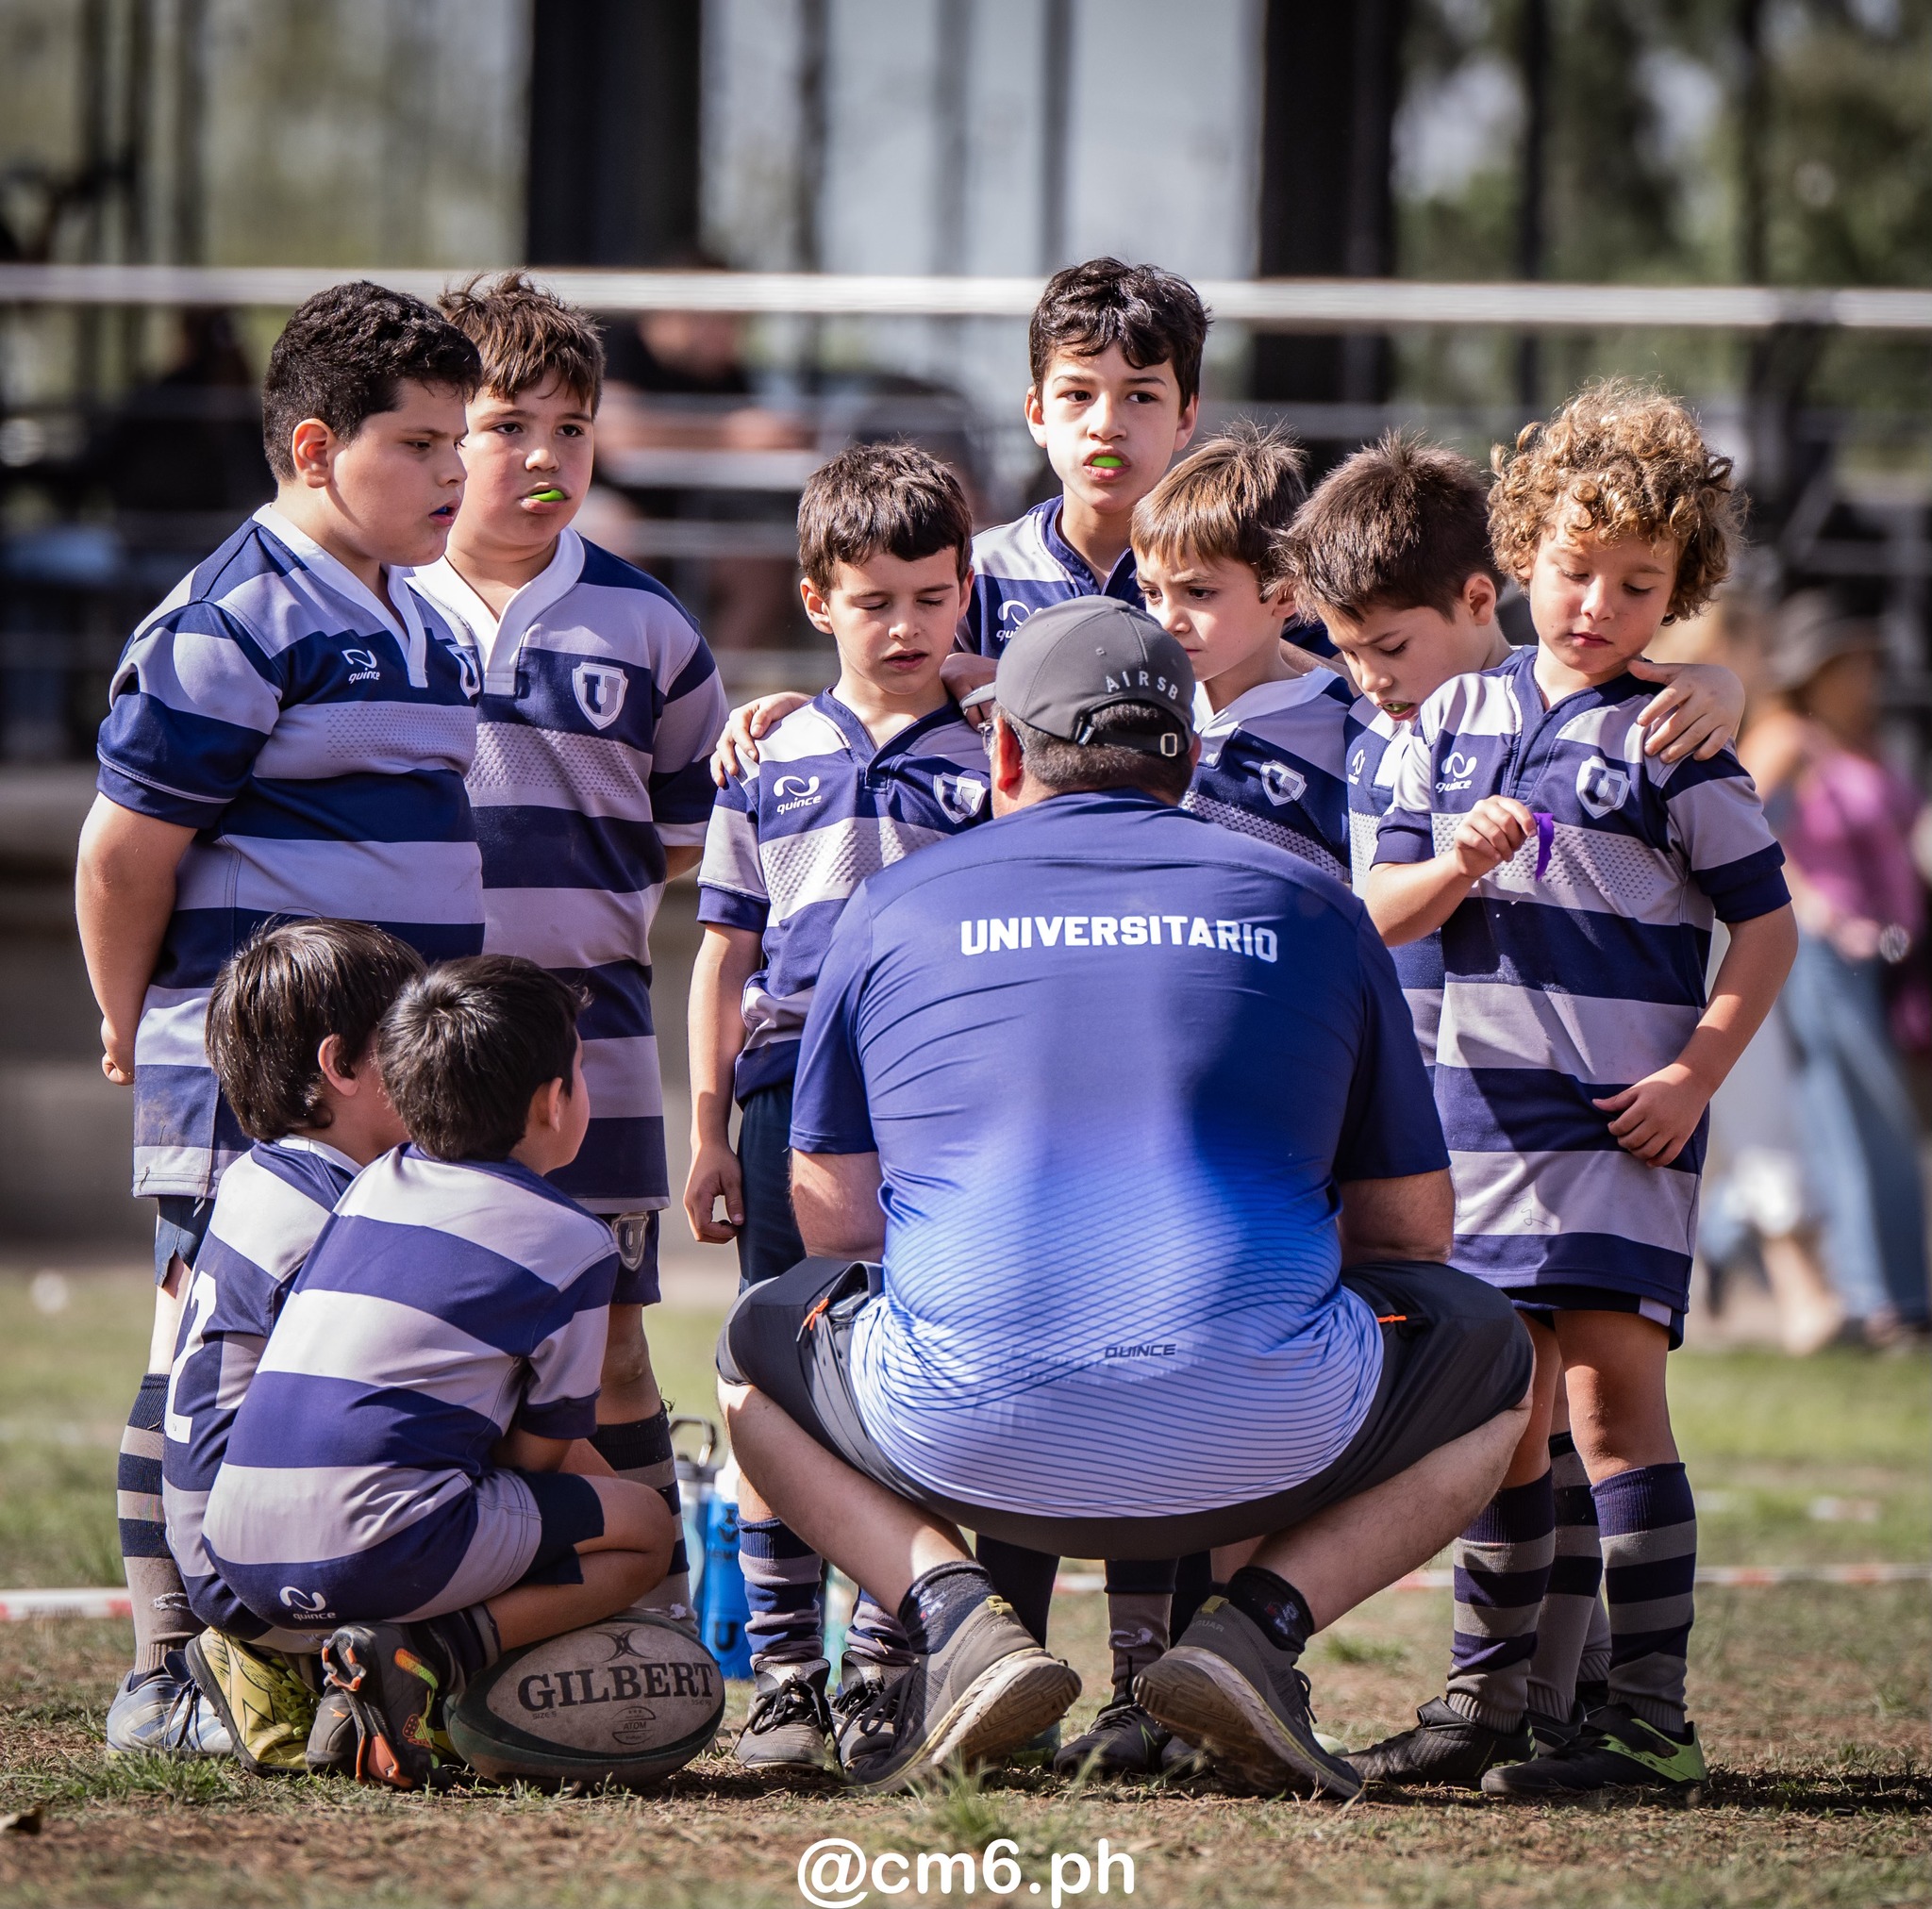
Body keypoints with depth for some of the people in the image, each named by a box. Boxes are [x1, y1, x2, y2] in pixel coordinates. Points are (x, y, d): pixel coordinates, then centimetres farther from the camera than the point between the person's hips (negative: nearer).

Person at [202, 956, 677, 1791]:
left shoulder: (372, 1186, 22)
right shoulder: (570, 1241, 1)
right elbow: (539, 1449, 5)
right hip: (377, 1549, -8)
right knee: (645, 1525, 12)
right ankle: (429, 1657, -12)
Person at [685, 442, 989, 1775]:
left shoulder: (996, 767, 7)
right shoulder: (773, 768, 11)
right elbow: (727, 958, 14)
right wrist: (708, 1130, 10)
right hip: (796, 1090, 1)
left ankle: (886, 1668, 8)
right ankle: (784, 1679, 2)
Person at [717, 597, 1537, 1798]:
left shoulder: (896, 906, 14)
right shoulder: (1309, 908, 15)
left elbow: (834, 1221, 19)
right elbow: (1412, 1231, 20)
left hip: (970, 1439, 0)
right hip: (1256, 1447, 0)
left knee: (761, 1347, 33)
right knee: (1491, 1360, 30)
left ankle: (953, 1610, 4)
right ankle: (1260, 1619, 4)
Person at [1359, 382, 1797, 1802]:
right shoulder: (1459, 718, 9)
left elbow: (1767, 926, -4)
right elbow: (1384, 913, 9)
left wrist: (1697, 1072, -13)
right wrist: (1456, 865, -11)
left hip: (1623, 1122, -5)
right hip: (1484, 1106, 5)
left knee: (1613, 1389, -12)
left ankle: (1651, 1717, -11)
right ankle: (1487, 1701, 20)